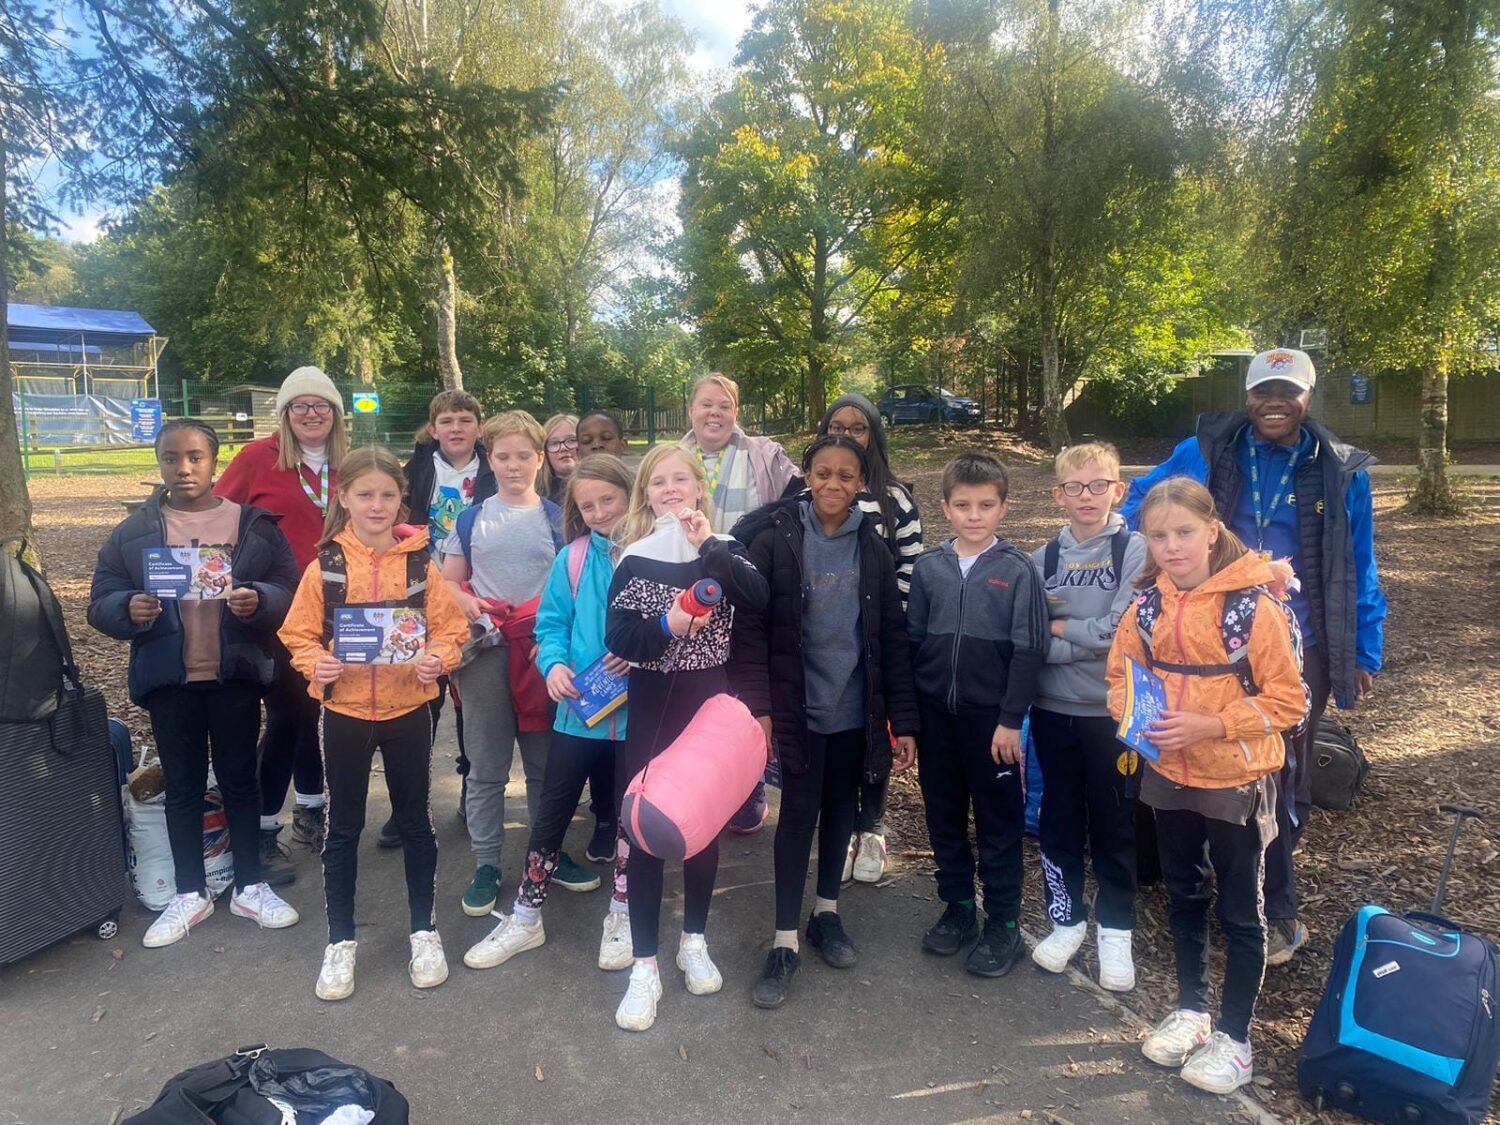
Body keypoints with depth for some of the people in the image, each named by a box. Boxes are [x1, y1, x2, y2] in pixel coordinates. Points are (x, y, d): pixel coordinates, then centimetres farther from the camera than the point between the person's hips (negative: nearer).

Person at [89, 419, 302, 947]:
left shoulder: (254, 524, -1)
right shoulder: (133, 532, 2)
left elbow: (290, 591, -3)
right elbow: (100, 605, 1)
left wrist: (258, 600, -24)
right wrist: (130, 609, -21)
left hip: (236, 677, -1)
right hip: (169, 681, 1)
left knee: (239, 780, 10)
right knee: (183, 786, 12)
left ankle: (250, 887, 24)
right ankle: (189, 894, 26)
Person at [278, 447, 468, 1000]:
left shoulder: (420, 564, -4)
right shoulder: (324, 566, -4)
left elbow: (450, 628, -2)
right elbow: (299, 634, 0)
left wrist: (438, 658, -21)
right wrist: (316, 664, -19)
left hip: (408, 710, 0)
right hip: (344, 711, 0)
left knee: (415, 821, 12)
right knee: (343, 828, 12)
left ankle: (424, 930, 28)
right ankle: (341, 941, 28)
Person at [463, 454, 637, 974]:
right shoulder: (572, 559, 0)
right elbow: (551, 623, 3)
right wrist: (554, 663, -14)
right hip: (579, 710, 2)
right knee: (551, 813, 10)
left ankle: (623, 917, 34)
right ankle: (524, 918, 29)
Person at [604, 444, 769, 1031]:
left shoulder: (722, 548, 1)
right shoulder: (635, 557, -1)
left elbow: (757, 600, -17)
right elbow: (616, 637, -7)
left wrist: (709, 545, -21)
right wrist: (667, 627, -23)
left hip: (710, 702, 1)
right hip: (653, 705, -1)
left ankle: (694, 941, 32)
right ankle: (644, 966, 13)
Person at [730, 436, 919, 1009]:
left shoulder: (873, 547, 0)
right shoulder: (776, 540, -8)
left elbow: (893, 637, 1)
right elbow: (750, 627, -9)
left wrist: (903, 720, -1)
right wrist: (756, 706, -16)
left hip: (856, 709, 3)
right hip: (799, 707, -3)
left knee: (841, 810, 17)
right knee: (798, 817, 2)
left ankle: (827, 912, 36)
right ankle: (785, 941, 16)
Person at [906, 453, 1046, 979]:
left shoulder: (1018, 570, -7)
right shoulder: (928, 566, 2)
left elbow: (1028, 650, -8)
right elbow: (911, 639, 5)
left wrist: (1010, 720, -11)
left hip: (991, 717, -3)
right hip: (935, 714, 3)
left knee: (999, 822, 9)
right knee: (943, 817, 14)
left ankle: (1003, 924, 23)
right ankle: (958, 908, 32)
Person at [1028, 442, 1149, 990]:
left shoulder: (1136, 552, -7)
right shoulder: (1043, 559, 3)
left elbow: (1121, 631, -16)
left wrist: (1061, 627, -7)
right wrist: (1090, 640, -16)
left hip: (1113, 711, -3)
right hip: (1053, 709, 3)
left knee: (1115, 823, 10)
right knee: (1059, 820, 13)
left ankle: (1115, 931, 27)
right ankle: (1067, 920, 31)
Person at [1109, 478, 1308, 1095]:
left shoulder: (1253, 604, -19)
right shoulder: (1148, 604, -3)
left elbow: (1287, 698, -15)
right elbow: (1122, 674, 9)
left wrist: (1209, 725, -25)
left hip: (1236, 779, -5)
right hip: (1169, 774, 5)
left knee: (1239, 910, 11)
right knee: (1183, 897, 20)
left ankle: (1234, 1037, 28)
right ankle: (1191, 1009, 39)